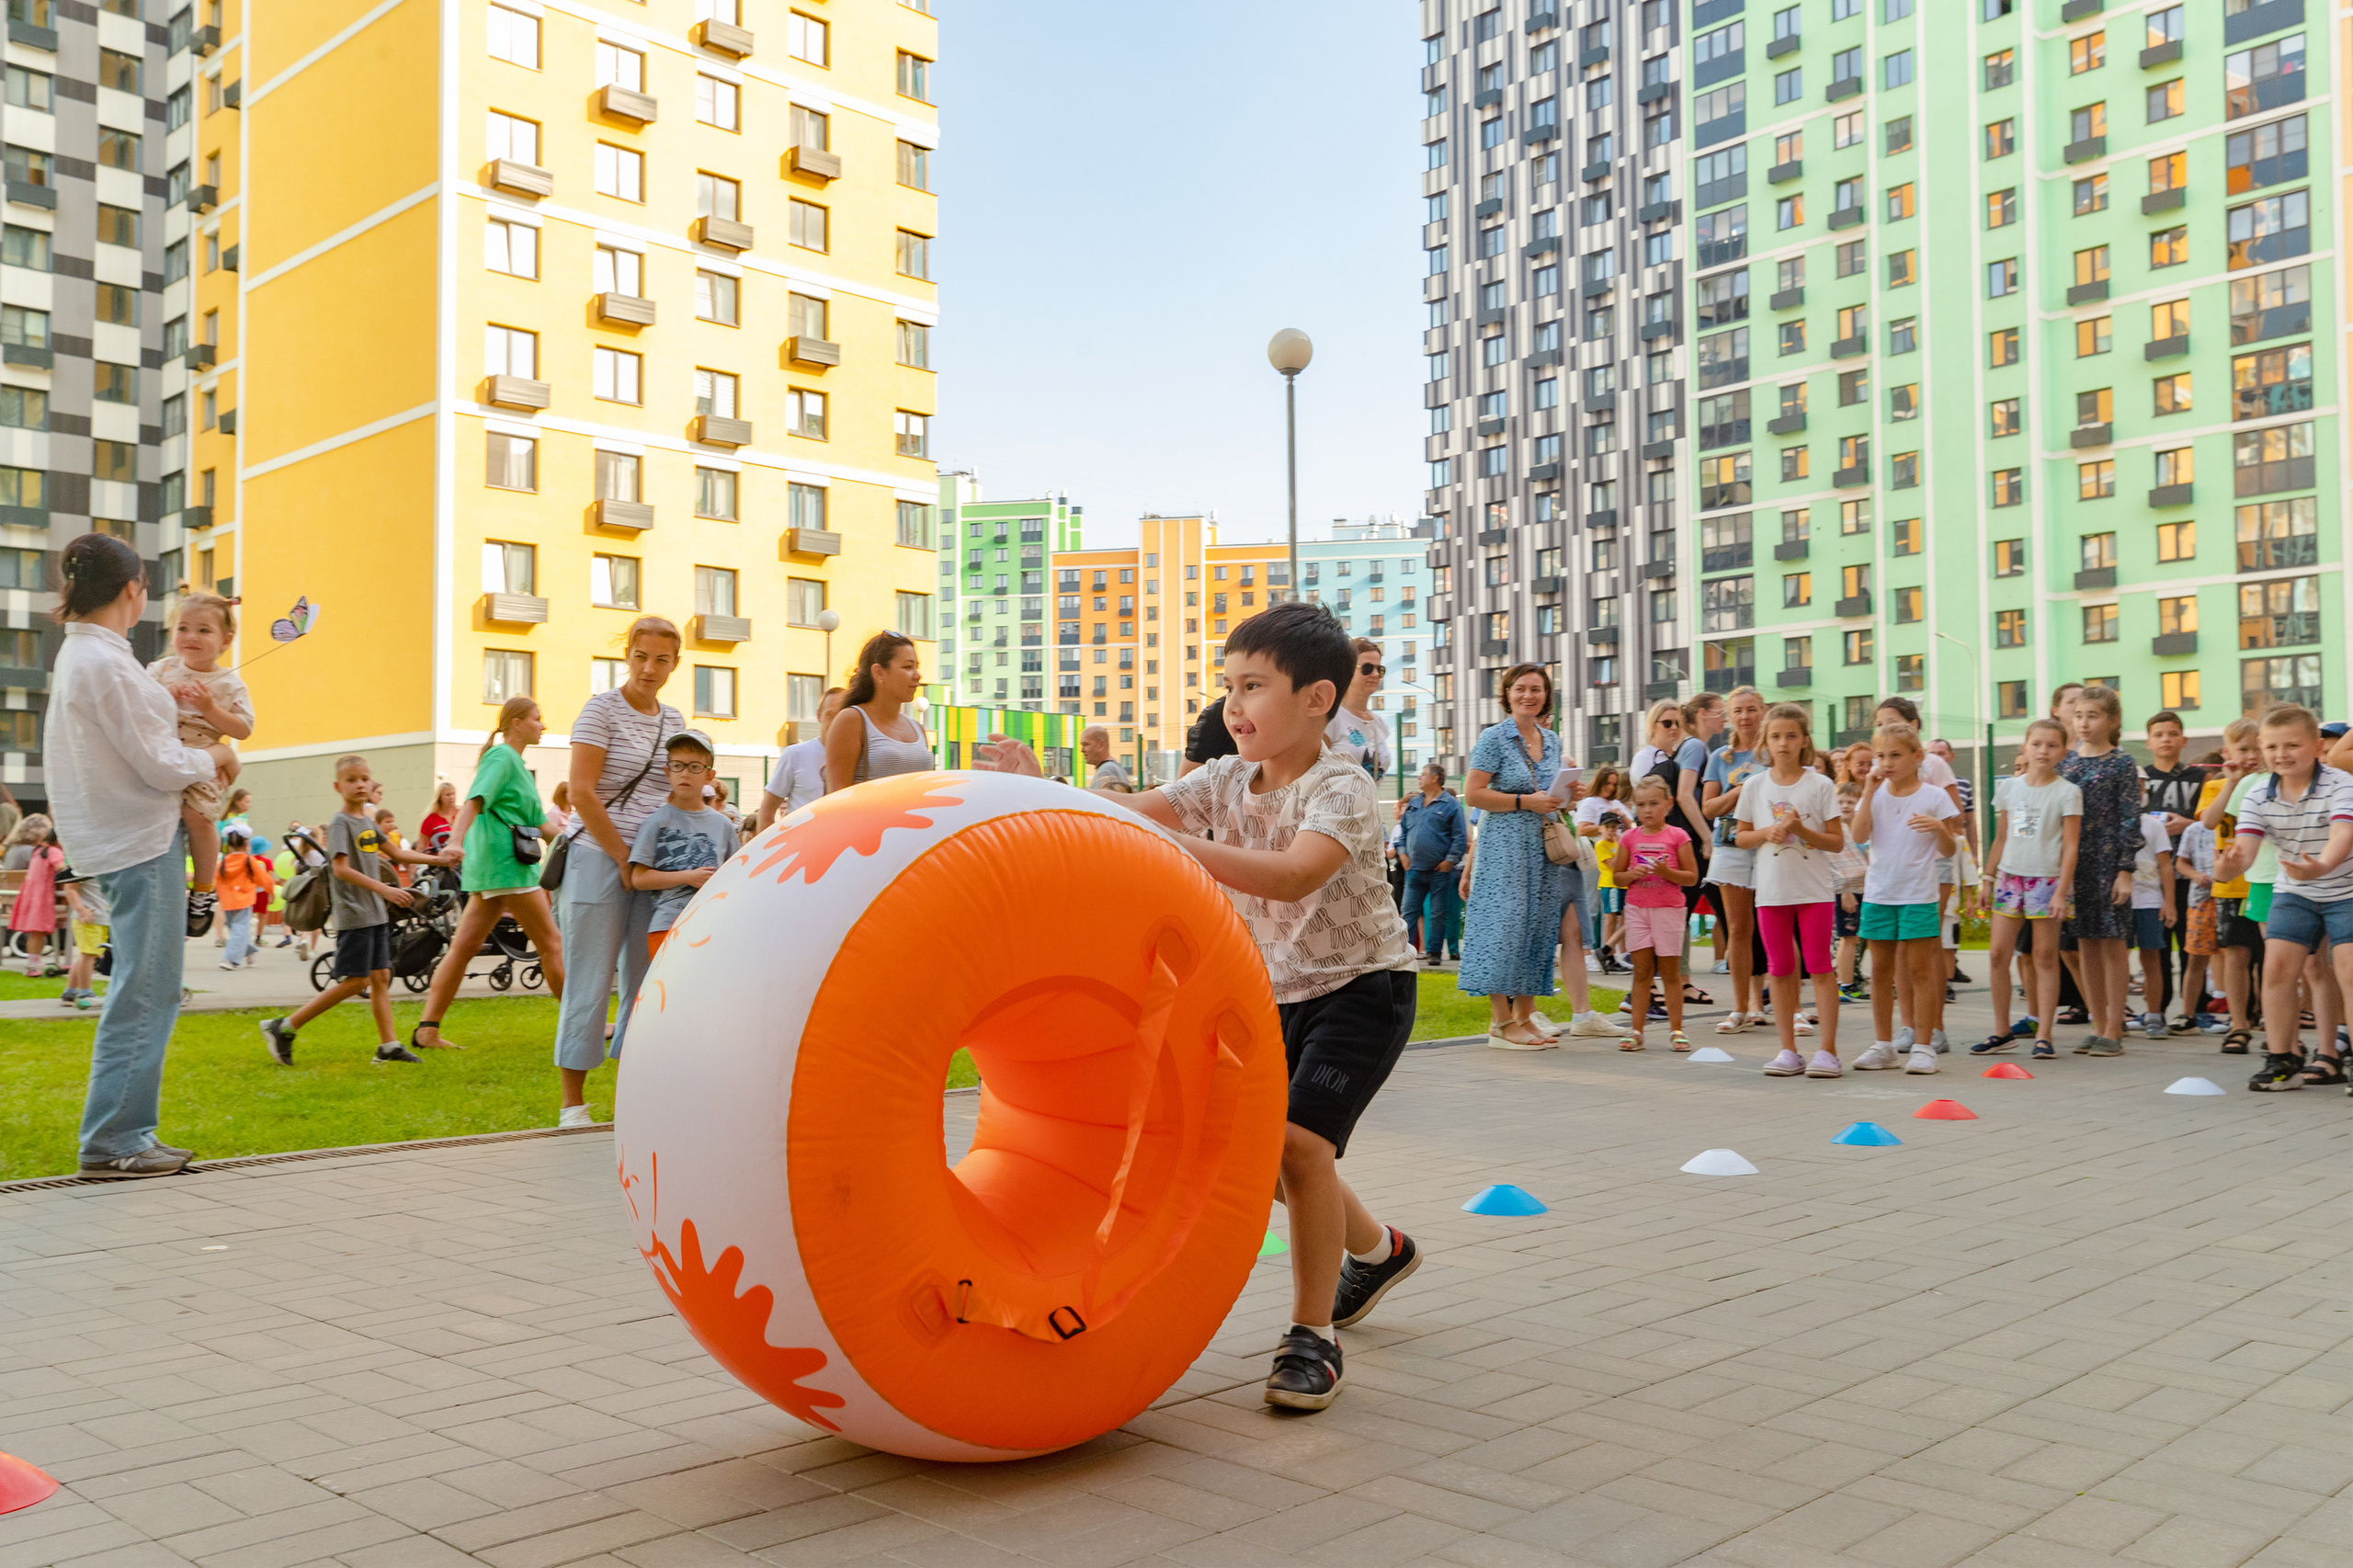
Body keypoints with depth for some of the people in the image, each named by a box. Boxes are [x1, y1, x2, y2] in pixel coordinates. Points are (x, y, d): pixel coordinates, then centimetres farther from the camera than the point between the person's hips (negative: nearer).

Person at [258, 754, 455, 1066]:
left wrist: (437, 859, 21)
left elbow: (396, 854, 26)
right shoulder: (340, 823, -10)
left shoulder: (369, 822, 14)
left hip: (376, 913, 8)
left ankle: (388, 1045, 10)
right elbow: (341, 868, -21)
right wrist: (384, 889, -29)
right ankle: (284, 1028, -3)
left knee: (380, 976, 7)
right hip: (353, 914, -8)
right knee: (355, 981, -9)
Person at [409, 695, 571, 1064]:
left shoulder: (515, 763, 23)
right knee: (551, 943, -1)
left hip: (492, 866, 10)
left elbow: (540, 823, 26)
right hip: (506, 863, -10)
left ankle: (427, 1030, 4)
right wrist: (455, 840, -36)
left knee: (465, 946, 5)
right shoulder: (501, 756, -7)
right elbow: (474, 800, -23)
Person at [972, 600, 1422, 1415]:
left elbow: (1294, 875, -42)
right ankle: (1376, 1248, 39)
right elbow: (1136, 809, -11)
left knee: (1301, 1140, -22)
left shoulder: (1341, 788, -23)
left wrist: (1174, 844, -50)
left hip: (1363, 985, -7)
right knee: (1258, 1146, 11)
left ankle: (1313, 1333, -7)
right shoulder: (1228, 780, -1)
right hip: (1280, 989, 8)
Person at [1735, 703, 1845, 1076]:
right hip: (1771, 889, 2)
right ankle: (1788, 1051, 12)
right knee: (1780, 968, 6)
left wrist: (1801, 830, -18)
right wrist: (1767, 833, -10)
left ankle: (1827, 1050, 3)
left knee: (1820, 967, -2)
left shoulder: (1820, 785, -2)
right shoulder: (1755, 786, 5)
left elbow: (1837, 842, -3)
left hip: (1815, 888, -2)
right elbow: (1740, 837, 9)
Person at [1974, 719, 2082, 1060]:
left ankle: (2043, 1035, 5)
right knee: (1998, 954, 0)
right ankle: (2002, 1031, 10)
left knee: (2045, 957, 0)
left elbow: (2071, 846, -6)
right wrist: (1988, 877, 13)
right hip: (2010, 876, 4)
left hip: (2047, 879, -4)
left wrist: (2062, 891, -13)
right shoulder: (2008, 787, 9)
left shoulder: (2067, 792, -3)